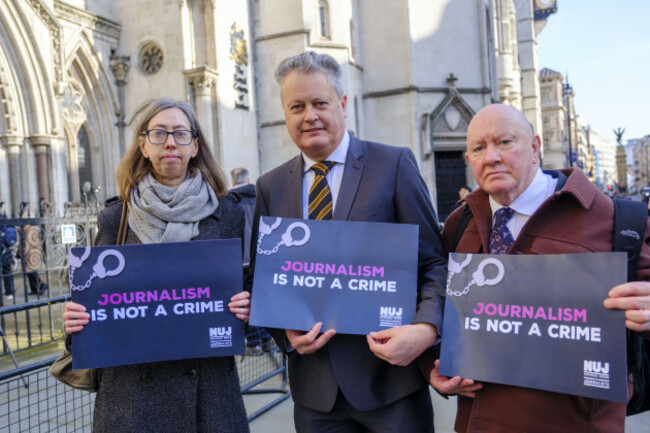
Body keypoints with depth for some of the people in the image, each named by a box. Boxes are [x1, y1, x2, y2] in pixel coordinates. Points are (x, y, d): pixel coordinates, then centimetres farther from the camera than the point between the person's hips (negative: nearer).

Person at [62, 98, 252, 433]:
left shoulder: (227, 214, 2)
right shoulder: (115, 218, 3)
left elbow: (243, 288, 8)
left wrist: (246, 308, -13)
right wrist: (75, 319, -10)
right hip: (131, 387, 0)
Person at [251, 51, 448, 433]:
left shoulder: (394, 164, -4)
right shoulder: (271, 186, 6)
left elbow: (434, 261, -5)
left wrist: (426, 329, -21)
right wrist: (286, 333, -6)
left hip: (390, 374, -2)